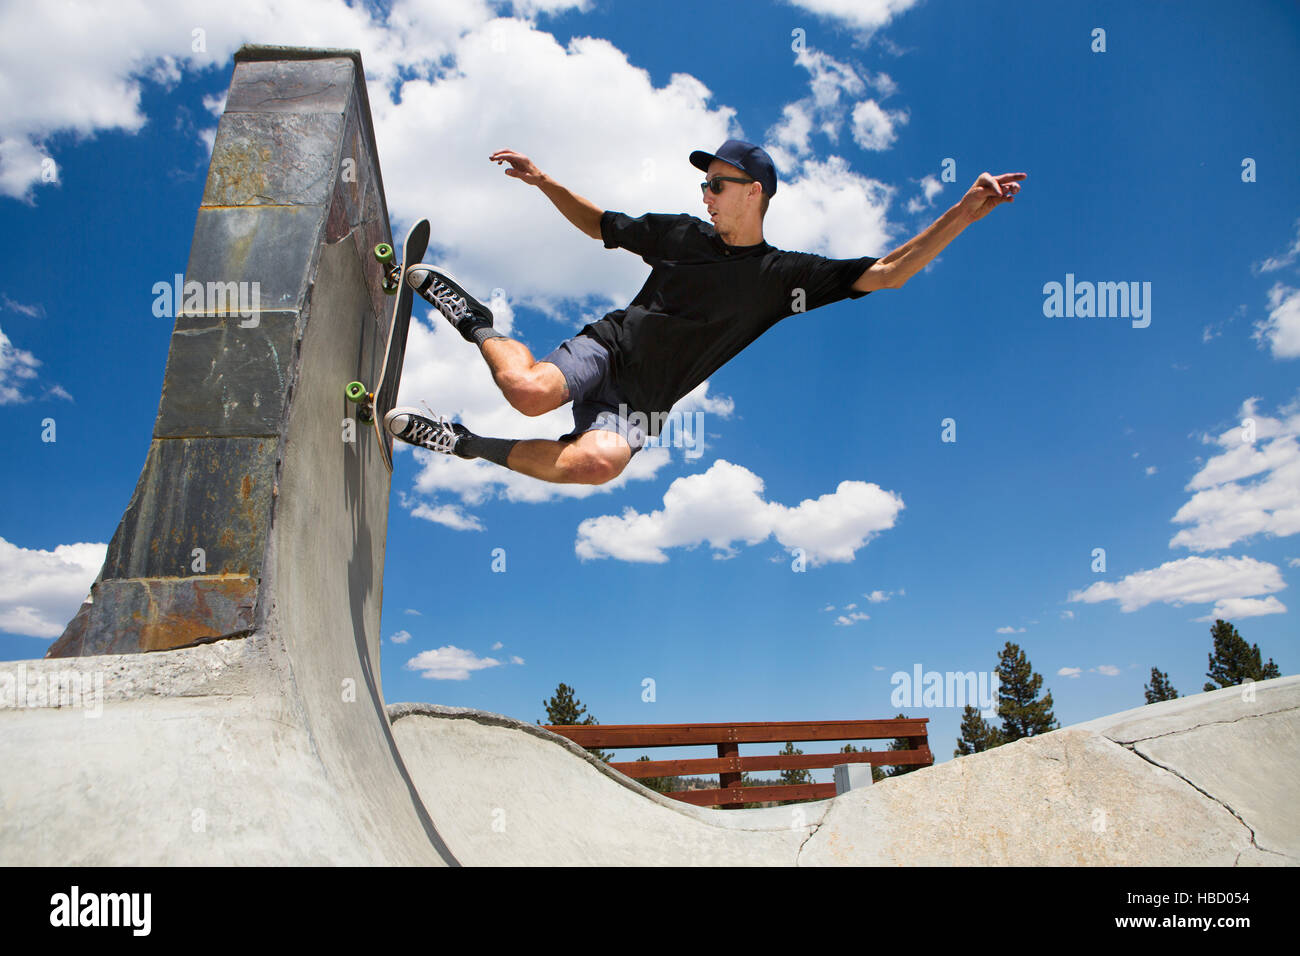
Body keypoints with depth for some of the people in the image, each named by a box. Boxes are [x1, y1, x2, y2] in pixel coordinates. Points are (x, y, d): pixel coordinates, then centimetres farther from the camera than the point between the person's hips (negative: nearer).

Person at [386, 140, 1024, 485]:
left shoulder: (786, 275, 1)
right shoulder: (681, 233, 8)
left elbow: (883, 274, -5)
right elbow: (602, 225, 24)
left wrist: (965, 213, -14)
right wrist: (543, 182, 15)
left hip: (643, 401, -1)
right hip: (607, 345, 2)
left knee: (601, 461, -36)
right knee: (530, 391, -33)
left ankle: (474, 447, -17)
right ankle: (478, 324, -2)